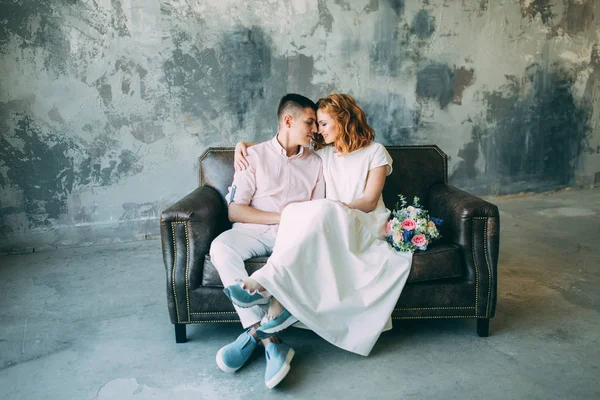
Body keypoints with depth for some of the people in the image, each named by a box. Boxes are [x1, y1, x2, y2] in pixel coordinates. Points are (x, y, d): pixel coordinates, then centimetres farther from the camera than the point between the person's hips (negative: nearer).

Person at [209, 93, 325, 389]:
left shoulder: (315, 163, 15)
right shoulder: (255, 155, 7)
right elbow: (234, 210, -1)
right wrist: (283, 217, -10)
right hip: (253, 231, -1)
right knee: (221, 248, -33)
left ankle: (255, 332, -28)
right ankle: (270, 342, -37)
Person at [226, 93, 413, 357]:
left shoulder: (375, 152, 6)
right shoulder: (323, 153, 19)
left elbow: (369, 201, -4)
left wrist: (336, 208, -17)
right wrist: (243, 144, 9)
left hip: (366, 226, -4)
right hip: (331, 226, 4)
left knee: (324, 210, -37)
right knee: (295, 212, -31)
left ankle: (266, 281, -42)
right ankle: (282, 300, -40)